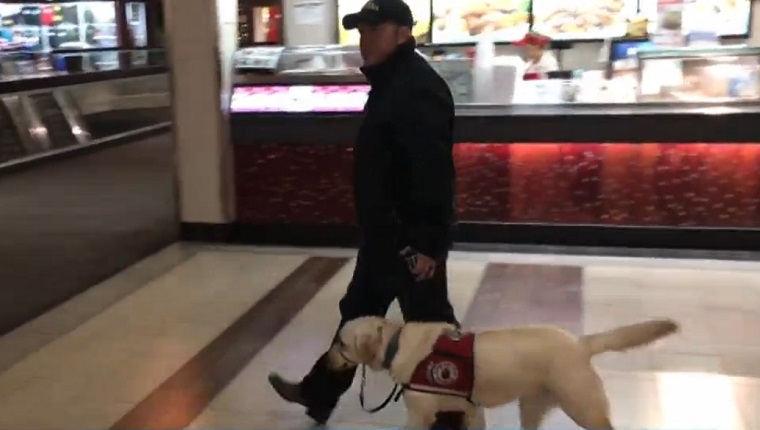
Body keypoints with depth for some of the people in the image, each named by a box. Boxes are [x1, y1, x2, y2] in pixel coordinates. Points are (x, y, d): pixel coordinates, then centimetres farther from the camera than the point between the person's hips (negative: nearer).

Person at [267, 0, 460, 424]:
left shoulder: (418, 89, -21)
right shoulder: (390, 83, 13)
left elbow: (433, 171, -28)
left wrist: (427, 242, -29)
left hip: (412, 237, -11)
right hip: (385, 232, 11)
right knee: (357, 313, 21)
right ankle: (319, 393, 36)